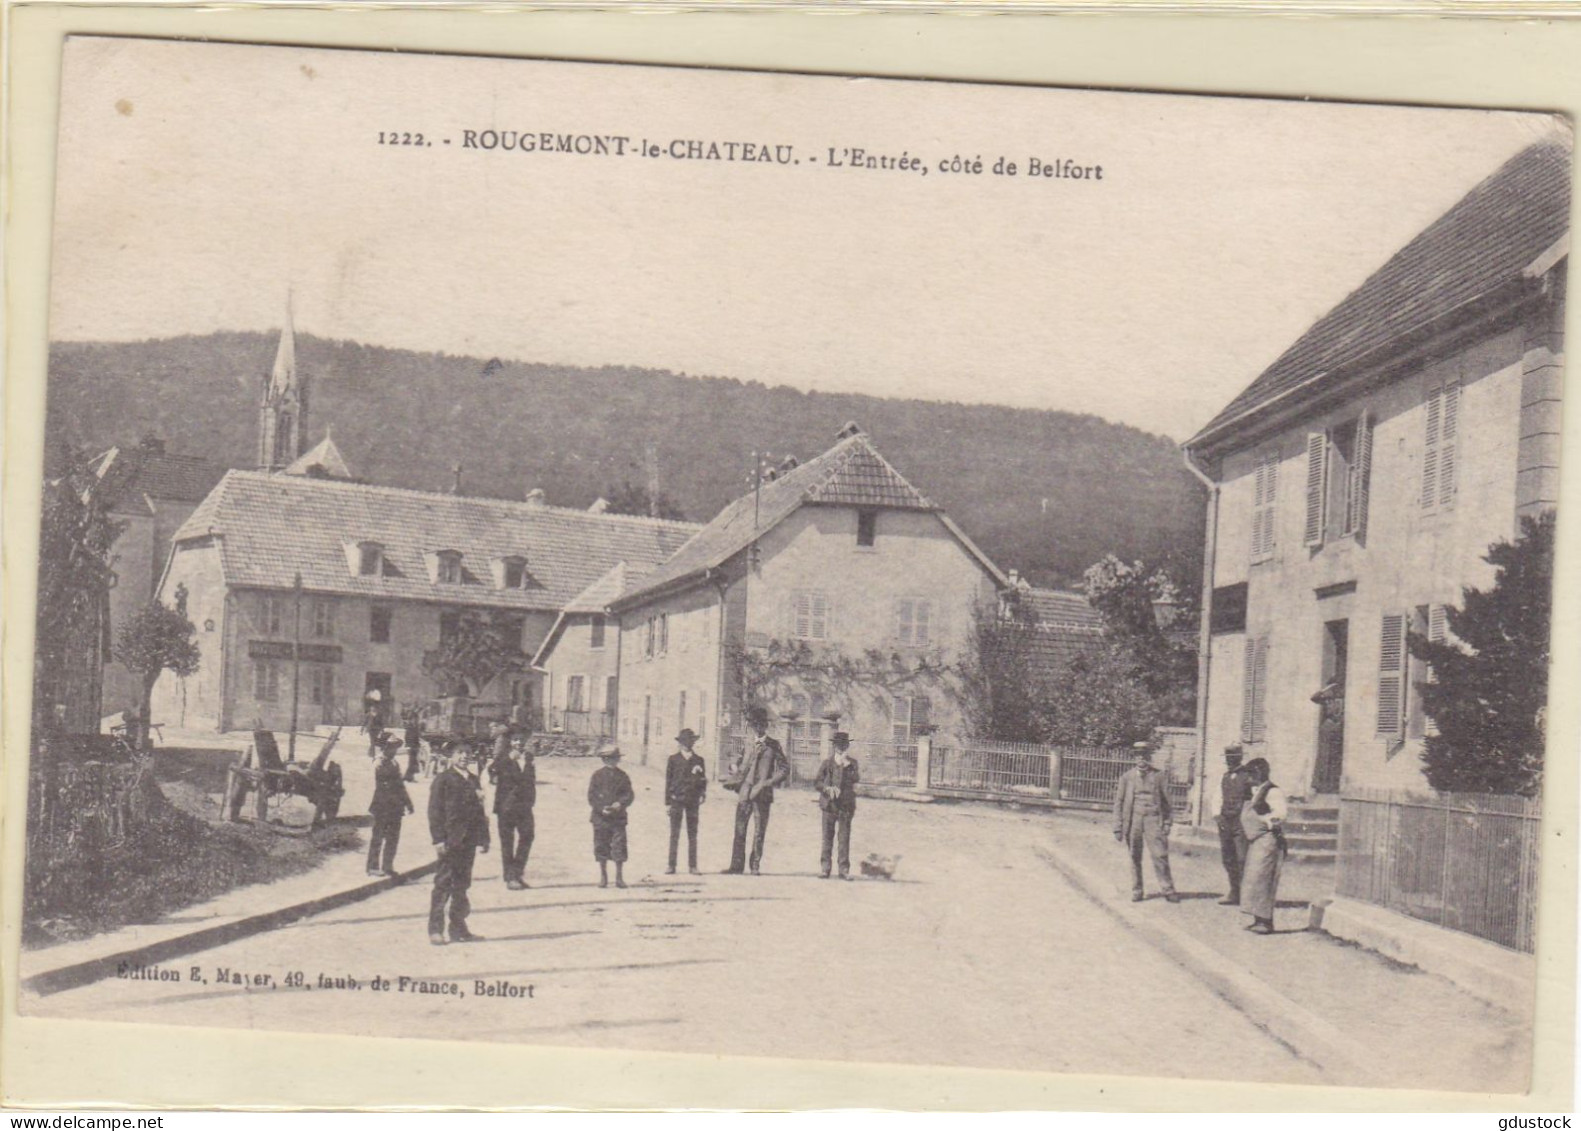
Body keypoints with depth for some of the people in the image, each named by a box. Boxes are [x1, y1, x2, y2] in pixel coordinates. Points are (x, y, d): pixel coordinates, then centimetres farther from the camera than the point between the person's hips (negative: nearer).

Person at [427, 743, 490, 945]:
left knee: (462, 885, 11)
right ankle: (435, 930, 0)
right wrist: (439, 839, -15)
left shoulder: (472, 780, 14)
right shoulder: (443, 780, -4)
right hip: (450, 842, -6)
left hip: (468, 841, 6)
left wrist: (481, 839, 10)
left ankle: (458, 928, 18)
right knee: (443, 884, -4)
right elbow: (435, 811, -8)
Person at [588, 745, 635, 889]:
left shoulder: (622, 776, 7)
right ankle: (603, 876, 16)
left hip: (618, 817, 0)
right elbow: (591, 795, 0)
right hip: (601, 817, 0)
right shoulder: (598, 775, 3)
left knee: (619, 846, -5)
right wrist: (601, 808, -12)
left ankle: (619, 877, 2)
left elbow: (629, 795, 5)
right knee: (601, 847, 4)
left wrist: (620, 804, -14)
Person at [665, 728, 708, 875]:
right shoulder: (673, 759, 8)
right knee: (674, 834, -2)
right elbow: (668, 780, 6)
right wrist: (668, 801, 1)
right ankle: (671, 865, 0)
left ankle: (692, 865, 6)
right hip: (677, 799, -1)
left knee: (692, 834, 3)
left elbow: (703, 780, 13)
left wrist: (702, 794, -5)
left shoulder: (698, 760, 11)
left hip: (693, 801, 1)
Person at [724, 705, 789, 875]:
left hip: (762, 794, -2)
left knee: (759, 831, -2)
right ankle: (737, 866, 2)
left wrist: (768, 783, -6)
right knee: (740, 829, -2)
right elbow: (742, 769, 17)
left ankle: (755, 866, 5)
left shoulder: (773, 746, 5)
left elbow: (785, 769, 3)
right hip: (745, 792, 2)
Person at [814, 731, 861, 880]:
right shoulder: (826, 763, 7)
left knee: (845, 838, -2)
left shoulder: (852, 763, 8)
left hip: (846, 805, 0)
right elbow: (817, 781, 4)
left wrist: (846, 766, -18)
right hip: (829, 804, 0)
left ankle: (844, 870, 1)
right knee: (827, 837, 2)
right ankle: (824, 868, 7)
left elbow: (857, 778, -8)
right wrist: (827, 788, -14)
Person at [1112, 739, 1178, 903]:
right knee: (1135, 858, 4)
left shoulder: (1158, 776, 6)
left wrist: (1166, 823, 3)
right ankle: (1137, 891, 13)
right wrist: (1118, 827, 5)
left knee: (1160, 855, -8)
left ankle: (1168, 890, -2)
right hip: (1133, 821, 1)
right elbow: (1119, 802, 9)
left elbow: (1166, 801, 9)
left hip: (1153, 820, -1)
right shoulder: (1127, 777, 8)